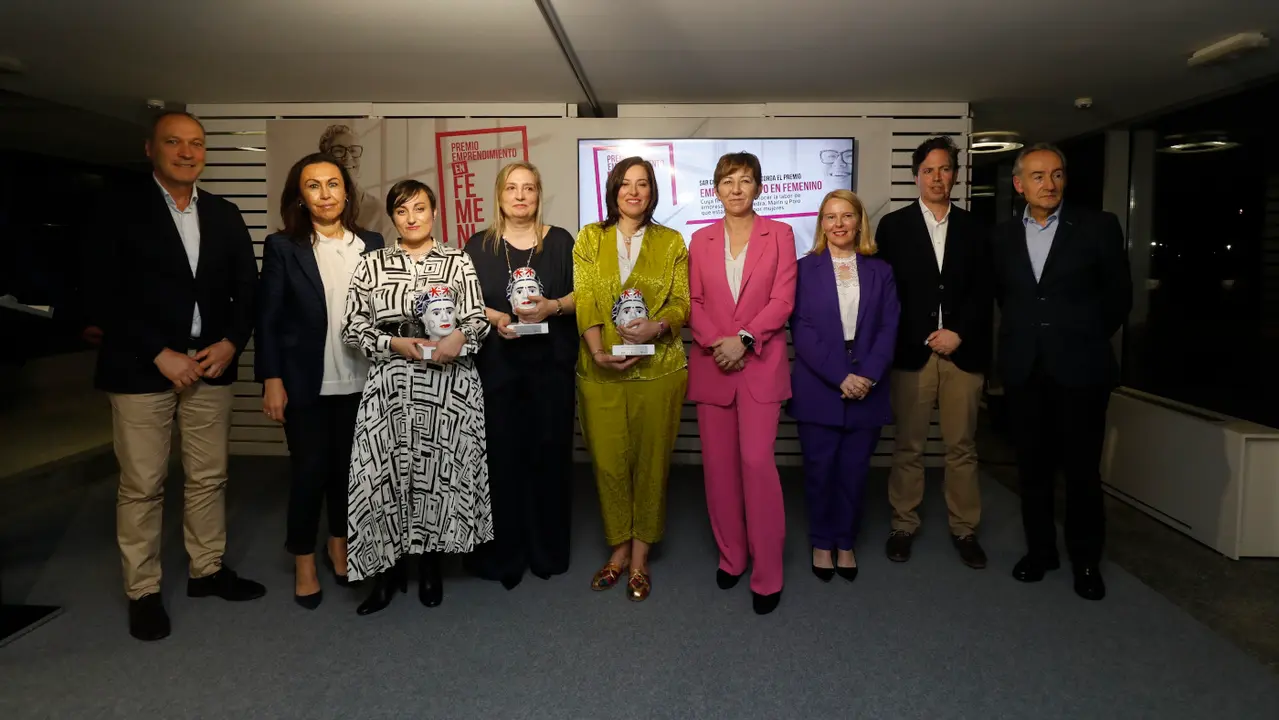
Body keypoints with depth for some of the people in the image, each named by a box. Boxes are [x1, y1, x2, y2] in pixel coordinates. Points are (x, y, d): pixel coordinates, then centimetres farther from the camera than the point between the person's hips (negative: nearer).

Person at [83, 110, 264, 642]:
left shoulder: (224, 215, 10)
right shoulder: (121, 210, -2)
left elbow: (246, 287, 10)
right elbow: (103, 295, -8)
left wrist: (231, 343, -6)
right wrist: (161, 355, -13)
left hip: (212, 363, 4)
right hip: (141, 368, -4)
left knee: (208, 477, 11)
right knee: (141, 486, 3)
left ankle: (208, 570, 26)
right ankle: (142, 591, 17)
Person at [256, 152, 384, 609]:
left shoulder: (371, 244, 4)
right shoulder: (283, 246, -3)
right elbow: (267, 318, -4)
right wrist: (271, 379, -9)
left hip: (359, 380, 3)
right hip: (305, 381, -2)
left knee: (348, 466, 13)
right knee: (309, 470, 4)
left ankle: (339, 546, 33)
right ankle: (304, 562, 22)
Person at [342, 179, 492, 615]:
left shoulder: (458, 261, 6)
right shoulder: (372, 264, 6)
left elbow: (478, 319, 3)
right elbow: (353, 326, 3)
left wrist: (460, 337, -18)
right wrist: (394, 343, -13)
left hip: (449, 385, 0)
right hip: (391, 384, 0)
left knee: (441, 470, 5)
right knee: (387, 472, -1)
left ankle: (430, 566, 23)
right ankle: (389, 569, 16)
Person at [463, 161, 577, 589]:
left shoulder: (560, 241, 9)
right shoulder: (479, 246, 9)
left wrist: (553, 306, -12)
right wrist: (496, 318, -13)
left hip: (551, 362, 0)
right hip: (497, 364, 0)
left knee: (549, 452, 2)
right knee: (501, 454, -1)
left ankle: (548, 550, 17)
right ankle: (502, 553, 12)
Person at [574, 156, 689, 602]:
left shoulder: (671, 242, 8)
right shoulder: (590, 238, 8)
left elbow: (682, 304, 4)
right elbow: (583, 299, -2)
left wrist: (656, 327, -18)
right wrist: (598, 352, -16)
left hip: (658, 369, 0)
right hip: (601, 371, 0)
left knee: (650, 462, 5)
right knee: (608, 461, 4)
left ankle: (640, 558, 20)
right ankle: (618, 551, 24)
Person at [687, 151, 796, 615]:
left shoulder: (779, 234, 5)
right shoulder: (701, 240, 12)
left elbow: (782, 301, -4)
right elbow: (693, 302, 7)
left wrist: (743, 340, -15)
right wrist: (714, 342, -10)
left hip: (761, 364, -3)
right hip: (711, 365, 3)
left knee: (757, 460, -11)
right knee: (718, 464, 6)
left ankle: (767, 574, 2)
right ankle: (730, 555, 22)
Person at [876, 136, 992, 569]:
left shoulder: (972, 228, 11)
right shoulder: (894, 225, 5)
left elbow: (983, 291, 7)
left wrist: (959, 334, -7)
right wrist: (921, 340, -6)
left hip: (963, 351, 2)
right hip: (912, 352, -2)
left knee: (962, 447, 7)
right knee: (908, 446, 4)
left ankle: (964, 529, 19)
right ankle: (904, 525, 17)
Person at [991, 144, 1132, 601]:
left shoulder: (1098, 227, 0)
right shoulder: (1003, 237, 8)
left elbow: (1119, 295, 5)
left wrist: (1087, 339, 8)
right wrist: (1022, 337, 9)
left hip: (1080, 369, -2)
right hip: (1024, 371, 3)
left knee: (1082, 470, 5)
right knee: (1033, 467, 10)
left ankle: (1086, 561, 20)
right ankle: (1040, 550, 24)